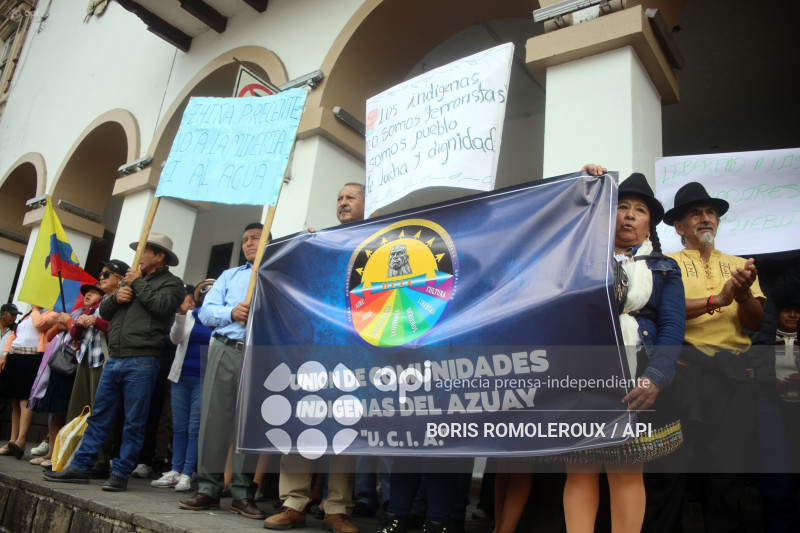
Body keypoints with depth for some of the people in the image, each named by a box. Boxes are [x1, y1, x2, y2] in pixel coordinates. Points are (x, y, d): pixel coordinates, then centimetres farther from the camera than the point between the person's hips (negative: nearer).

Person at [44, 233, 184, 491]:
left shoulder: (171, 283, 1)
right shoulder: (132, 279, 24)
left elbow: (161, 306, -19)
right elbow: (104, 312, 22)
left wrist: (138, 283, -6)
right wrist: (116, 297, 1)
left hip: (141, 361, -7)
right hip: (114, 360, 8)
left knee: (133, 422, 0)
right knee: (99, 416, 13)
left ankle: (121, 473, 8)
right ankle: (80, 467, 21)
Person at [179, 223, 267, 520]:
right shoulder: (229, 276, 22)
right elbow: (206, 312, 11)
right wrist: (231, 312, -8)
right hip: (225, 350, 3)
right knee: (214, 417, 0)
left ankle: (243, 493, 5)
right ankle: (208, 488, 9)